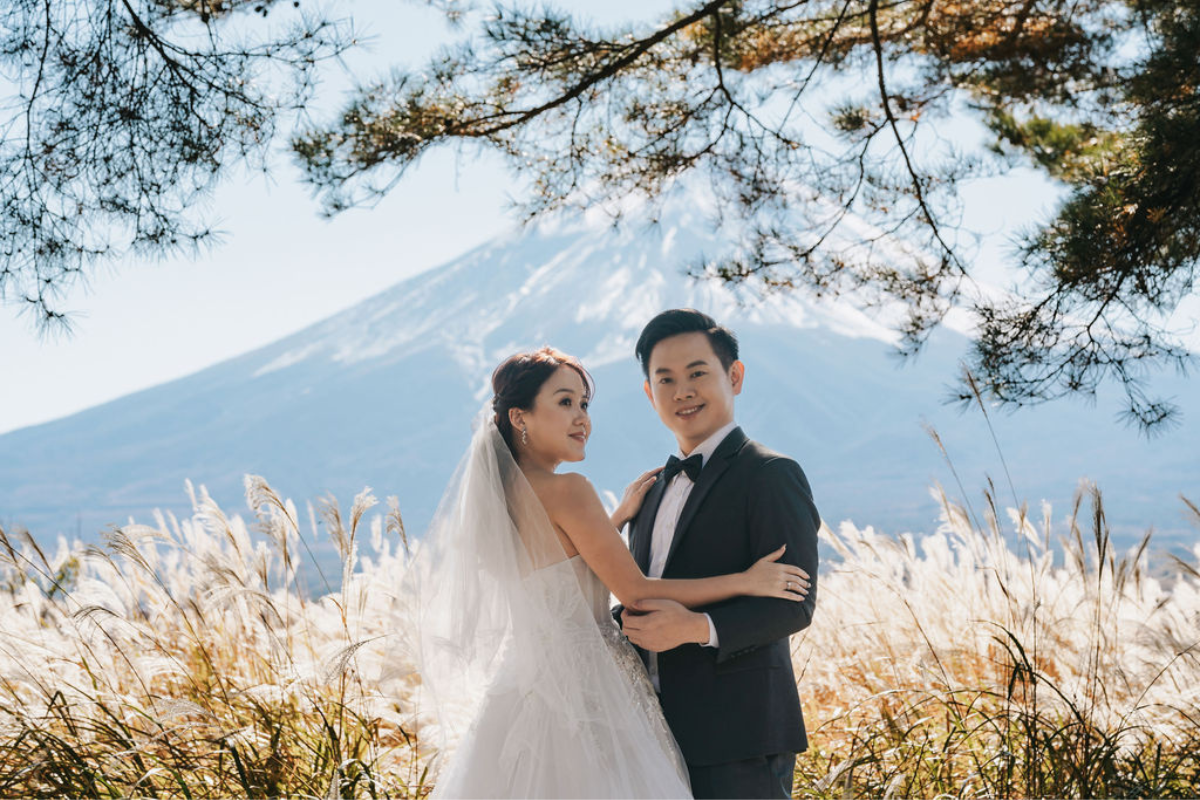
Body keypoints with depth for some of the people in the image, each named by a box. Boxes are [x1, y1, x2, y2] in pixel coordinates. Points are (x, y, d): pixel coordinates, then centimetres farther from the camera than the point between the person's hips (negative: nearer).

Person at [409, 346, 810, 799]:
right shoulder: (565, 490, -17)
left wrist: (620, 516, 23)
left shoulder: (499, 494, 9)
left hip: (525, 685, 9)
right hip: (582, 691, -9)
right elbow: (636, 593, -14)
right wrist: (746, 581, -8)